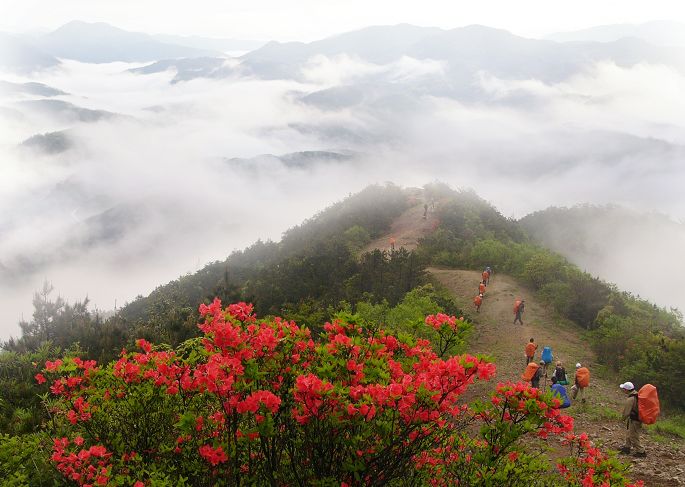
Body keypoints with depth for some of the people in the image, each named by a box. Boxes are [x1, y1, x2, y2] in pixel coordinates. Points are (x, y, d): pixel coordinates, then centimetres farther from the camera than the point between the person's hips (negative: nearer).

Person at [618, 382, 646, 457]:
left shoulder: (630, 399, -28)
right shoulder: (636, 395, 2)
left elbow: (626, 411, -20)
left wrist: (623, 417, 0)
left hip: (633, 420, -10)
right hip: (638, 417, 10)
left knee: (633, 436, 2)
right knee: (629, 434, 24)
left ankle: (640, 451, 9)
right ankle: (627, 447, 38)